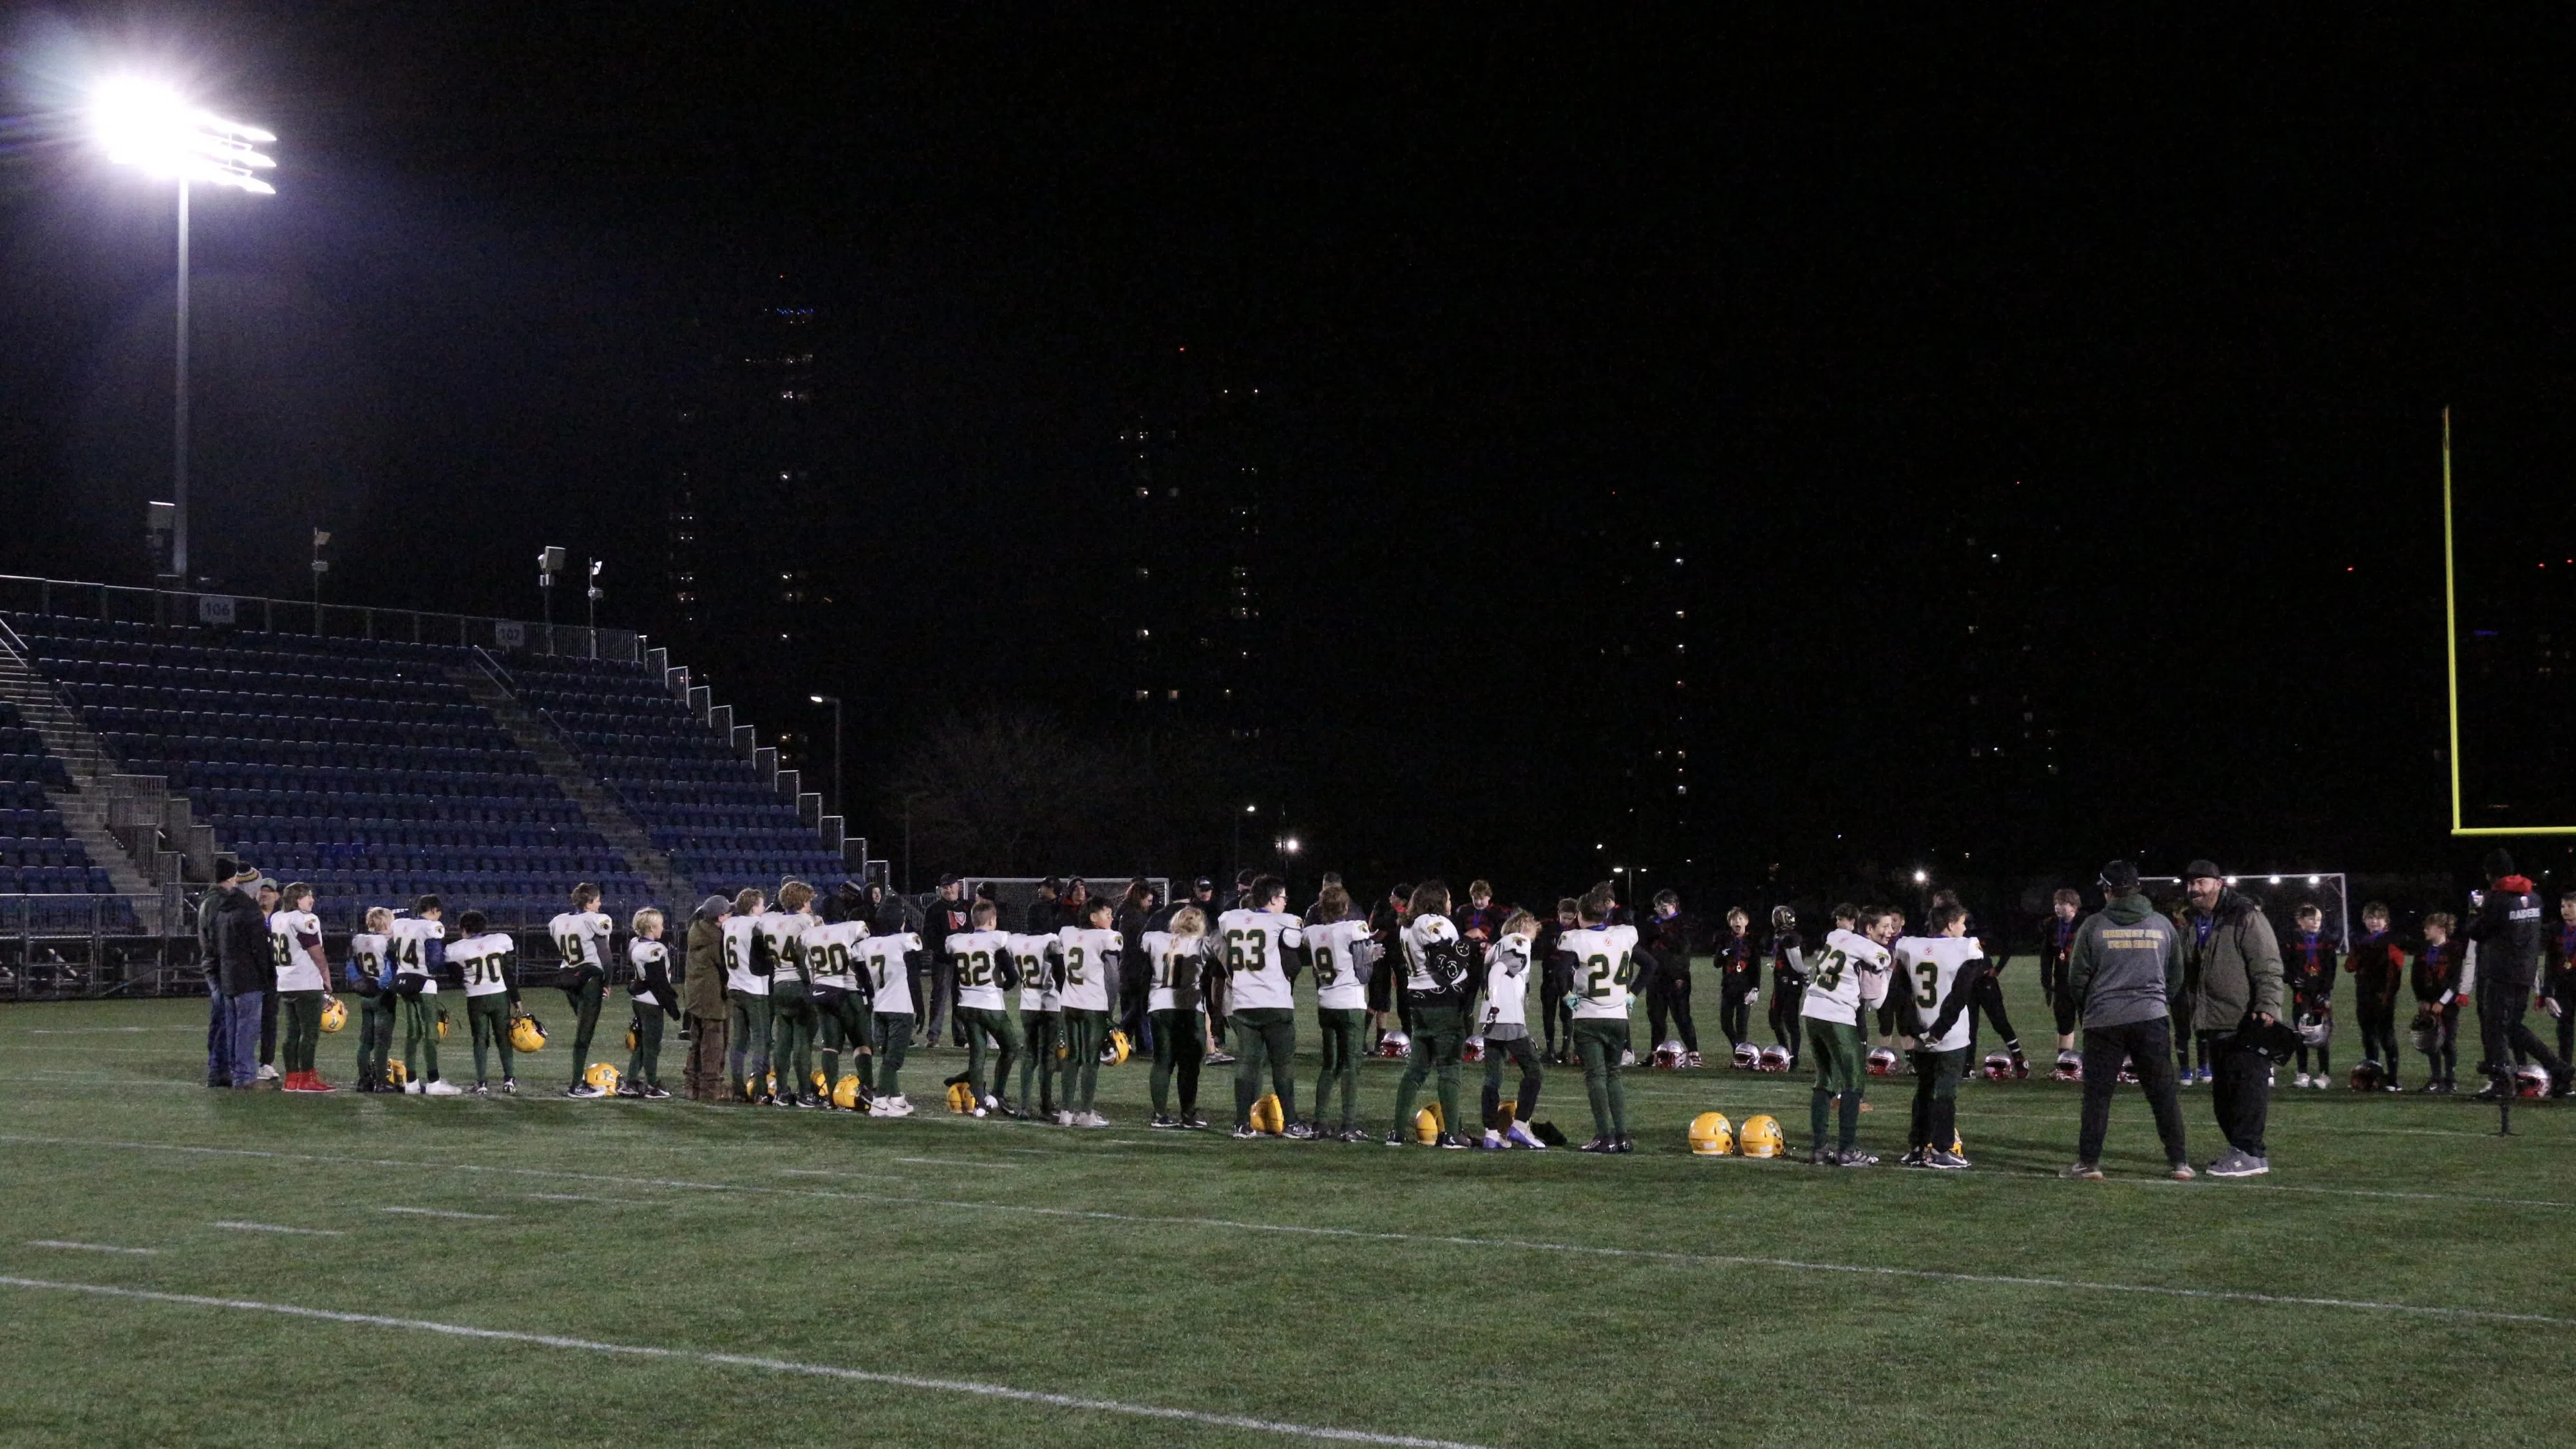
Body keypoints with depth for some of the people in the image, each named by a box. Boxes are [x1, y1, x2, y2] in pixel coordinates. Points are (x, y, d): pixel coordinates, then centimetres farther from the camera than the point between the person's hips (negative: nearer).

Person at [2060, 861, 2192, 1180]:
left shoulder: (2094, 926, -4)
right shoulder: (2162, 925, 5)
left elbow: (2077, 977, -1)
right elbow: (2176, 976, 12)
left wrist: (2084, 1011, 15)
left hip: (2104, 1021, -2)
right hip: (2153, 1019, 2)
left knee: (2097, 1093, 5)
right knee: (2164, 1093, 7)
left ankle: (2089, 1162, 5)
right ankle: (2179, 1162, 8)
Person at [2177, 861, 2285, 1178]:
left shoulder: (2246, 918, -9)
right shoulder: (2194, 925, 16)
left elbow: (2268, 967, -14)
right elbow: (2188, 974, 26)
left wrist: (2267, 1006, -23)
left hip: (2248, 1024, -9)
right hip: (2217, 1025, 9)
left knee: (2248, 1086, -8)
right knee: (2224, 1092, 11)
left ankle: (2249, 1154, -8)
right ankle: (2241, 1150, 19)